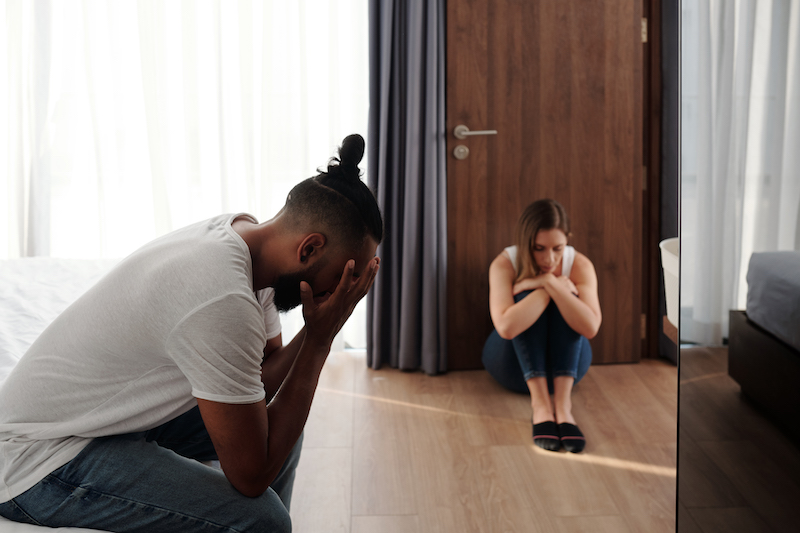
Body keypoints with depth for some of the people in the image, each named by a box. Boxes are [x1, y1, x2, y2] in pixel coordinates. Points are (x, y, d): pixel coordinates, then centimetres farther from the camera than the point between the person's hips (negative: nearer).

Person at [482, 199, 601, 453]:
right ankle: (540, 404, -39)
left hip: (565, 360, 1)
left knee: (563, 303, -28)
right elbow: (506, 327, -38)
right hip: (515, 362, -1)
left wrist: (550, 283, -35)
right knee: (526, 296, -29)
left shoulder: (580, 265, -16)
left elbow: (591, 328, -33)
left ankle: (562, 403, -38)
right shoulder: (504, 264, -21)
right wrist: (546, 289, -33)